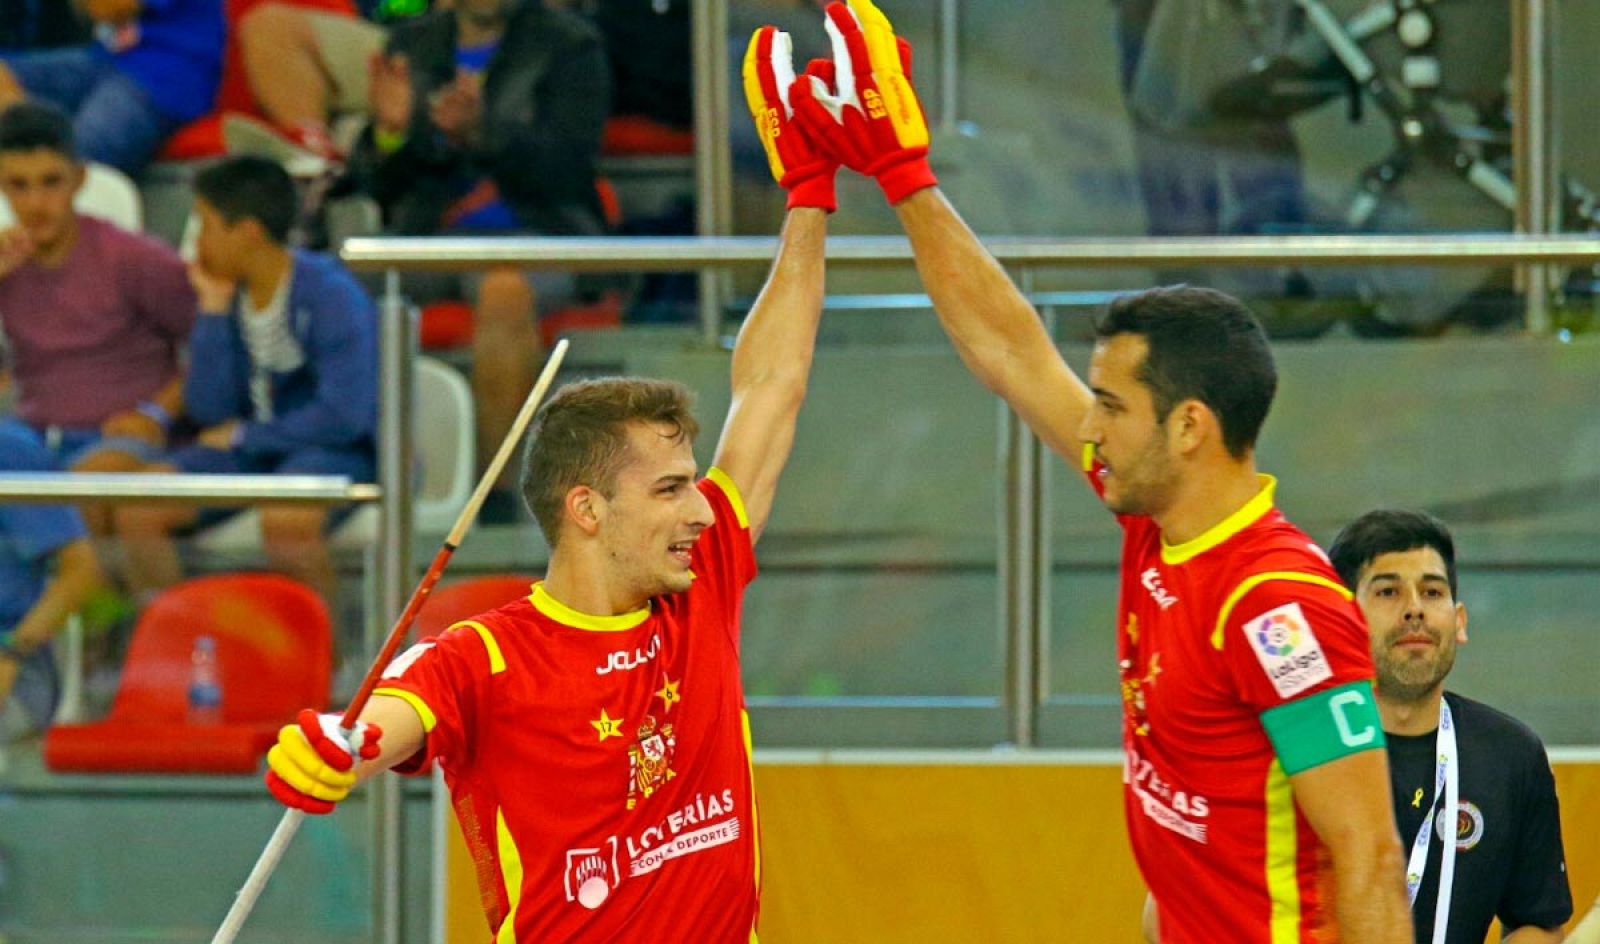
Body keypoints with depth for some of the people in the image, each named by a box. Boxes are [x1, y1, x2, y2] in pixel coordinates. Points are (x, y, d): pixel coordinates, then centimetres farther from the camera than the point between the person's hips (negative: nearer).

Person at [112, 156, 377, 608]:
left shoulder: (329, 295, -15)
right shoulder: (229, 294, 2)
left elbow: (344, 416, -21)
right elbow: (208, 412, -1)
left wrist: (243, 436, -11)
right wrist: (213, 310, -7)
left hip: (338, 451, -6)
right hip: (252, 452, 6)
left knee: (285, 517, -38)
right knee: (138, 504, -15)